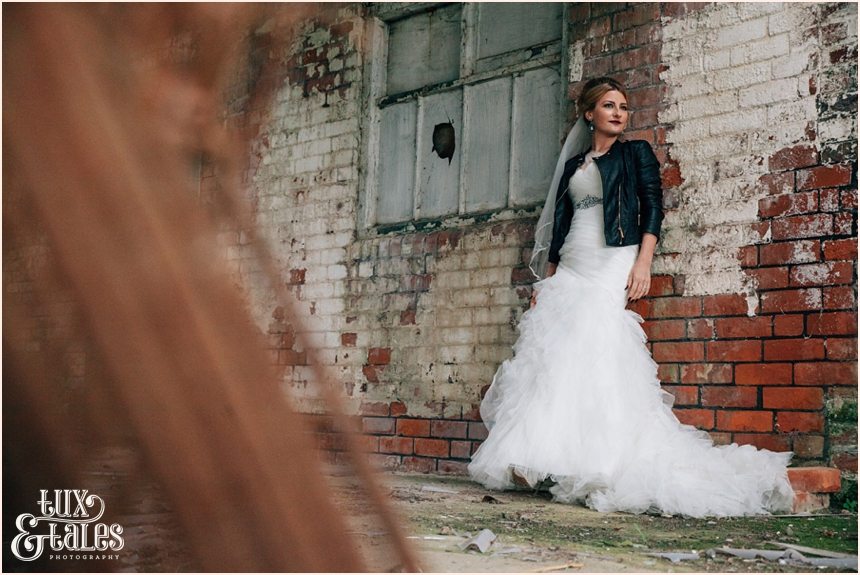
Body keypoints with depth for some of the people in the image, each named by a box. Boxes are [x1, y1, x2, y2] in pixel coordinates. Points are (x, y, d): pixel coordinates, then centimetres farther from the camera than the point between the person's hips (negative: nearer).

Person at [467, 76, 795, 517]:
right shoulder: (573, 165, 22)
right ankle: (534, 464, -7)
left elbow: (652, 208, -1)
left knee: (594, 350, -17)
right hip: (570, 268, 5)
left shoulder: (636, 153, 10)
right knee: (552, 355, -5)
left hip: (613, 264, -5)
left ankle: (598, 464, -17)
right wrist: (547, 279, 13)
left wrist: (643, 262, -15)